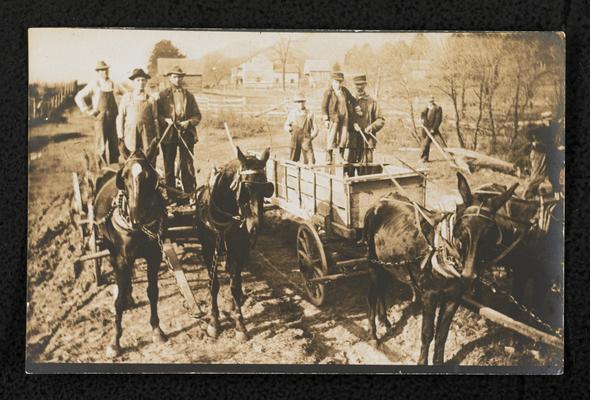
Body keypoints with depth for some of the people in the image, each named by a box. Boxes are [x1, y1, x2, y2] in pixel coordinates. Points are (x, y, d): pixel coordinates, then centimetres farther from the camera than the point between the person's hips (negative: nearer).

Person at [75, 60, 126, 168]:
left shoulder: (112, 84, 9)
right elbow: (78, 97, -4)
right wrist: (88, 111, -7)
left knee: (113, 145, 9)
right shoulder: (94, 84, -3)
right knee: (101, 146, -1)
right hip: (100, 118, -4)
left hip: (113, 118, 4)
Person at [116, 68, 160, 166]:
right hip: (130, 137, 0)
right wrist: (120, 138, 0)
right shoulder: (126, 98, 7)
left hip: (147, 137, 0)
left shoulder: (150, 99, 7)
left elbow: (155, 120, 8)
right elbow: (120, 118, 7)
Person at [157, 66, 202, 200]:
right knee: (168, 167, 5)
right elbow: (157, 114, 3)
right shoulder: (163, 95, 8)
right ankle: (171, 197, 13)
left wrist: (189, 122, -9)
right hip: (169, 134, 0)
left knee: (187, 166, -3)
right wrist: (166, 120, -15)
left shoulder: (189, 95, 13)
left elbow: (197, 115, 9)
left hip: (186, 134, 0)